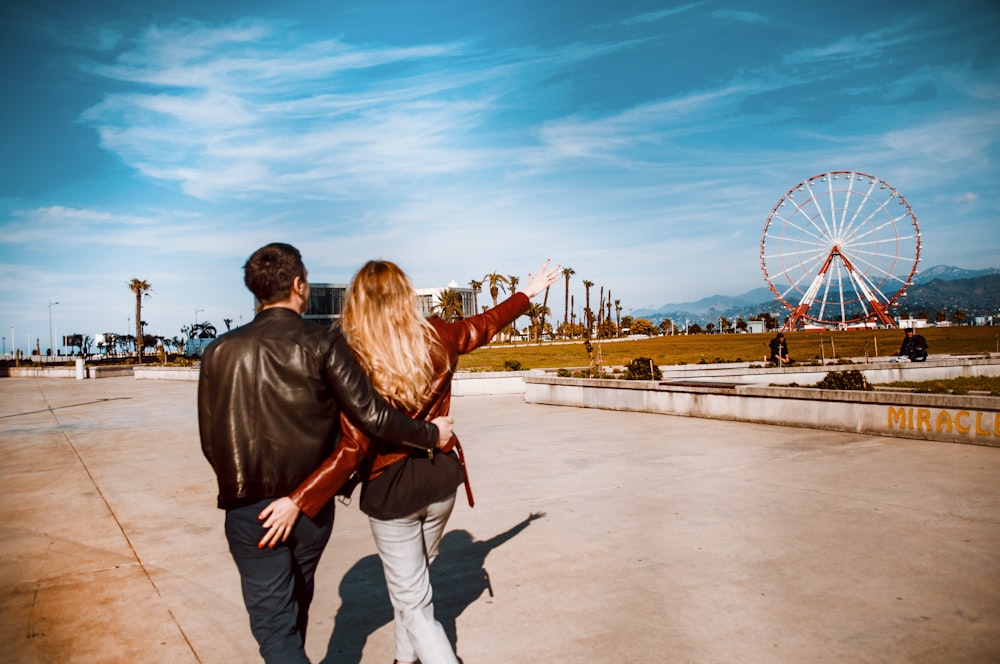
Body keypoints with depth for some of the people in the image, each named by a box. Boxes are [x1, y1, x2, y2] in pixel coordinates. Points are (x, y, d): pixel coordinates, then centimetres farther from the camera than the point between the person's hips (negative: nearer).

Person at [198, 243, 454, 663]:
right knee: (296, 604, 26)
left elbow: (210, 442, 1)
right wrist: (430, 434, -1)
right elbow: (371, 417, -17)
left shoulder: (220, 351, -5)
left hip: (250, 510, -1)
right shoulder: (323, 344, -11)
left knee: (274, 622, 8)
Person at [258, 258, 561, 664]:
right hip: (442, 477, 5)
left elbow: (355, 448, -23)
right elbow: (485, 325, 12)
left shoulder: (355, 361, -18)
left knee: (412, 603, 10)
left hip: (392, 488, -5)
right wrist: (527, 293, 29)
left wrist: (299, 502, -22)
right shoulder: (436, 337, -7)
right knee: (413, 579, 28)